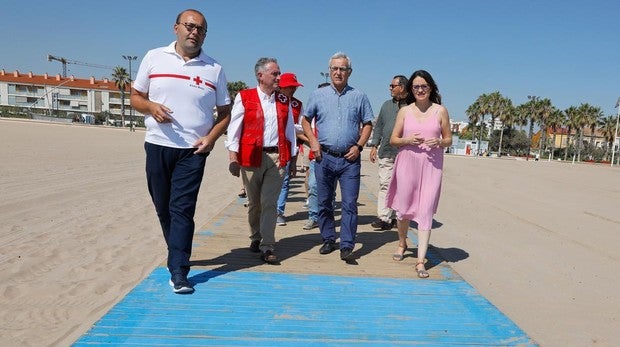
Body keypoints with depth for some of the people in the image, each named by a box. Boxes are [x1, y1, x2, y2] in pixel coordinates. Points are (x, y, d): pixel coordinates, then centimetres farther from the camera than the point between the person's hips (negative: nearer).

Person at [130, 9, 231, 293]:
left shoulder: (214, 69, 4)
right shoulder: (154, 57, 6)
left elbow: (224, 112, 8)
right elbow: (135, 97, 11)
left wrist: (212, 136, -10)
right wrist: (151, 106, -12)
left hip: (193, 151, -2)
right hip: (158, 146, 2)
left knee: (182, 209, -6)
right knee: (163, 208, 11)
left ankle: (178, 272, -1)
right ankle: (179, 255, 33)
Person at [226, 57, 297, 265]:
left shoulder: (284, 101, 13)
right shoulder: (244, 98, 2)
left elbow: (290, 131, 14)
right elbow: (234, 129, -1)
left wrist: (293, 160, 12)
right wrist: (233, 158, -9)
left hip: (277, 157, 2)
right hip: (251, 157, -1)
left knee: (269, 203, -4)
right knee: (254, 202, 10)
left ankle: (267, 248, 0)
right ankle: (255, 238, 30)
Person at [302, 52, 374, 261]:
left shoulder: (359, 97, 6)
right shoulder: (318, 95, 7)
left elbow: (367, 124, 9)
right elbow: (306, 120, 14)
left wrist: (358, 146, -4)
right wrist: (313, 141, -1)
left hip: (350, 159, -1)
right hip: (324, 157, 1)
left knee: (349, 203, -4)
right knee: (324, 202, 9)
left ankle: (347, 245, 2)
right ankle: (328, 240, 24)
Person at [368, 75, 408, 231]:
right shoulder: (387, 105, 17)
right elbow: (378, 126, 20)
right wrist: (374, 146, 12)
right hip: (385, 152, 4)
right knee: (385, 184, -3)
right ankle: (384, 217, -2)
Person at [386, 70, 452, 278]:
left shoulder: (440, 111, 5)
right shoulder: (404, 111, 6)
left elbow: (449, 140, 10)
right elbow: (393, 139, 8)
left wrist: (439, 142, -12)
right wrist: (407, 140, -12)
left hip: (431, 167, -1)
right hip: (407, 164, 1)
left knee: (425, 212, -5)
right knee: (404, 208, 11)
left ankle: (420, 261, -1)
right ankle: (402, 243, 38)